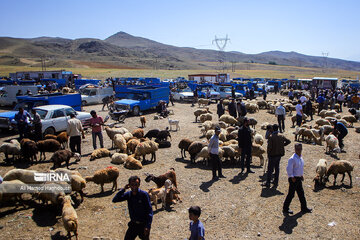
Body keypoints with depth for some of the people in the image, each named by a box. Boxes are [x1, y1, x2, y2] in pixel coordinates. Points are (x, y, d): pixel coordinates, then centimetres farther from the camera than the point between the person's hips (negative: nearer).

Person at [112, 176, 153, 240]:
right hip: (133, 224, 4)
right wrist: (123, 189, -18)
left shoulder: (144, 194, -17)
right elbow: (114, 200, -9)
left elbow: (149, 211, -17)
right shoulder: (128, 194, -3)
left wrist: (147, 226, -22)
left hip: (143, 225, -4)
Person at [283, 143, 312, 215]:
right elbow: (289, 169, -21)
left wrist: (301, 175, 17)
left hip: (299, 178, 8)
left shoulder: (301, 158, 6)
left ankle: (304, 208, 33)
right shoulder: (292, 159, -21)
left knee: (301, 193, 18)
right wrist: (292, 177, -17)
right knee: (291, 194, 0)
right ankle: (285, 209, 12)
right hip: (294, 179, -8)